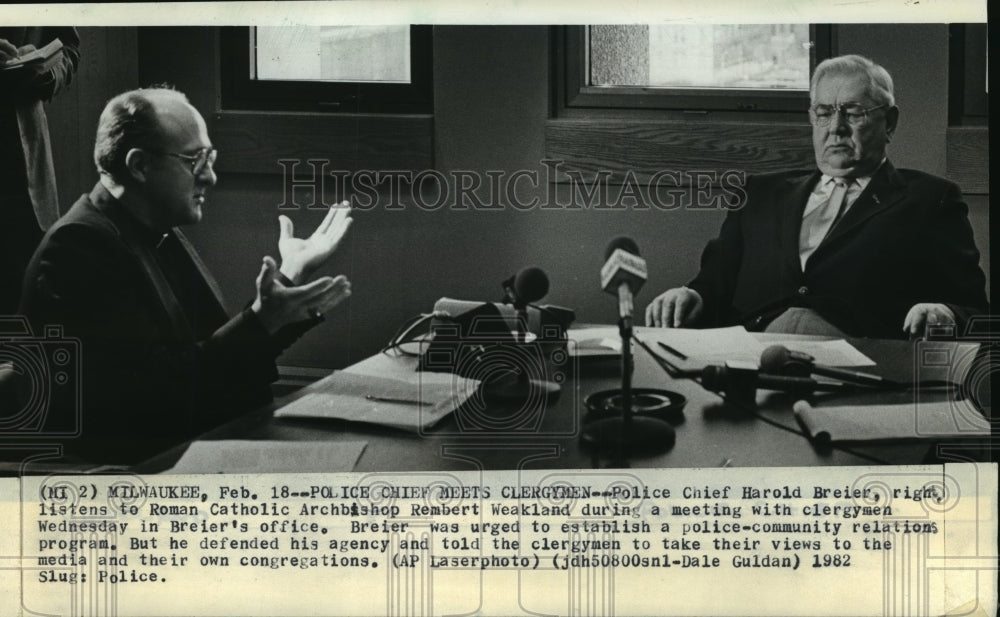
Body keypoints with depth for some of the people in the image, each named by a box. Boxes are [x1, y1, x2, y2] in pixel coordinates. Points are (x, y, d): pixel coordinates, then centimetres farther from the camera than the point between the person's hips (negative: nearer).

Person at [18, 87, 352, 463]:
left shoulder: (157, 233, 10)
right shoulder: (79, 245, -16)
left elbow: (231, 356, 9)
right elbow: (159, 390, -20)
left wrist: (291, 277, 6)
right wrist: (261, 320, -21)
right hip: (135, 465, -8)